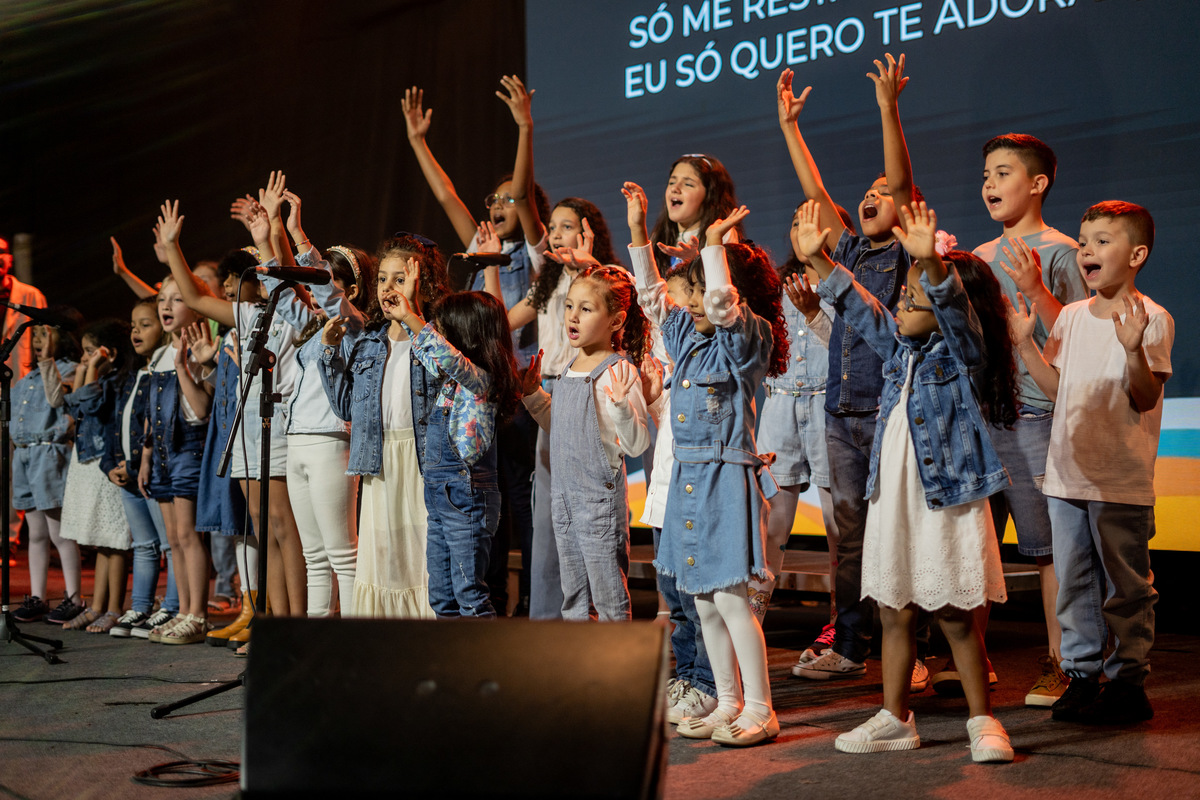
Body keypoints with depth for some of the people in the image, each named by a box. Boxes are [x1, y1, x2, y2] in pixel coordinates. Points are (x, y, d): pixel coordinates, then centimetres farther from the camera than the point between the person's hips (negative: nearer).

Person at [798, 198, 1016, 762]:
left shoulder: (963, 350, -8)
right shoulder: (899, 348, 10)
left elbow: (953, 307, -27)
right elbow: (860, 309, 20)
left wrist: (931, 262, -43)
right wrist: (819, 259, 15)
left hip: (948, 503, -7)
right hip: (893, 500, 7)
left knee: (955, 615, 2)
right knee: (894, 613, 11)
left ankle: (983, 721, 15)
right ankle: (895, 719, 22)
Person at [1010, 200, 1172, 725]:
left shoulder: (1151, 319, -7)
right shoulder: (1071, 317, 11)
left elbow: (1146, 398, -14)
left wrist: (1132, 348, -29)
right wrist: (1025, 344, 5)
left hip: (1122, 482, -6)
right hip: (1067, 473, 6)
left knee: (1125, 587, 2)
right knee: (1072, 583, 11)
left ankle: (1128, 680, 12)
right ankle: (1081, 676, 21)